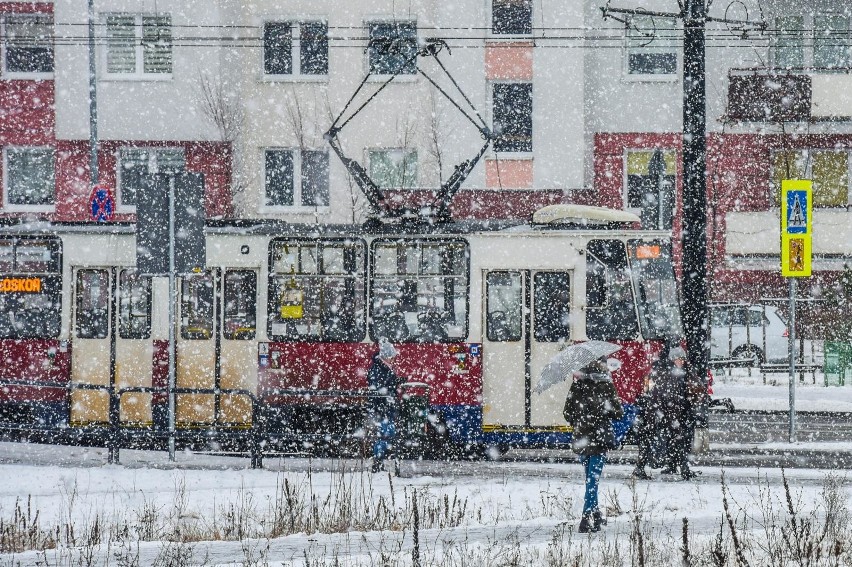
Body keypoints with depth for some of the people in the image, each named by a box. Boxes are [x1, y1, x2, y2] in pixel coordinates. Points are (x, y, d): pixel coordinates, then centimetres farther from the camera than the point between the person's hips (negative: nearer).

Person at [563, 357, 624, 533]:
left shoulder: (577, 384, 0)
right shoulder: (606, 384, -9)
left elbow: (568, 413, 3)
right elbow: (618, 412, -5)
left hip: (582, 438, 4)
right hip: (599, 437, -4)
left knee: (590, 478, 18)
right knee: (593, 479, -4)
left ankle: (595, 516, 26)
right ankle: (588, 520, -12)